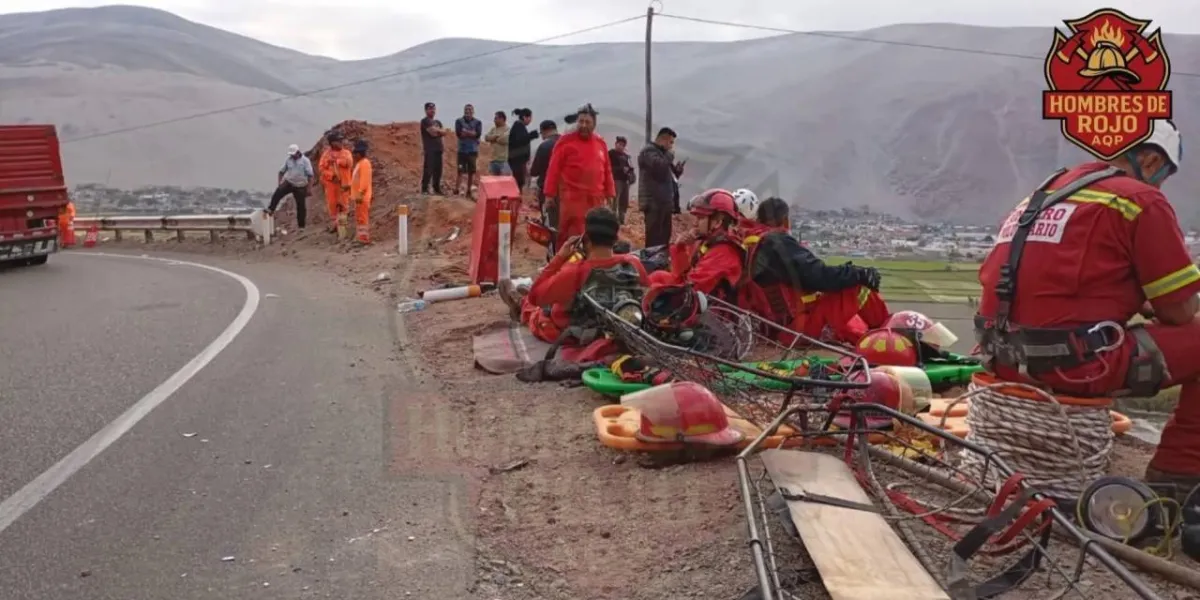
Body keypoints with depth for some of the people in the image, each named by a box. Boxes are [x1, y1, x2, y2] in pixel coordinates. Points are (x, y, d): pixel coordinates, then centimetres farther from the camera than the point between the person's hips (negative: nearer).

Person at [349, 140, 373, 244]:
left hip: (362, 196, -11)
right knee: (359, 217, 15)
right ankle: (359, 237, 22)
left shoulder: (364, 163, -16)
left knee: (363, 217, -8)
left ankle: (364, 238, -5)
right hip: (358, 195, 11)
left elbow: (364, 180, -22)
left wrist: (360, 194, -24)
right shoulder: (359, 163, 17)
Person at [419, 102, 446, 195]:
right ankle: (424, 189, -7)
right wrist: (440, 131, 2)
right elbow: (433, 132, -15)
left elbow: (443, 133, 17)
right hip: (430, 149, -8)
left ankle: (437, 188, 15)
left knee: (438, 170, 8)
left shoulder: (437, 122, 21)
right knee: (428, 169, -11)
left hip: (438, 148, 8)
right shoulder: (425, 121, -5)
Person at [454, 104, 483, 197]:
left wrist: (465, 131, -11)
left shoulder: (478, 122, 6)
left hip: (473, 150, 2)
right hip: (462, 150, -2)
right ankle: (456, 191, -10)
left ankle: (469, 191, 12)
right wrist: (472, 133, -9)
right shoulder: (459, 121, 5)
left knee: (471, 172, 4)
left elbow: (478, 134, -9)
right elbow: (458, 133, -10)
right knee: (460, 172, -9)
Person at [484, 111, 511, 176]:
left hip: (504, 159, -8)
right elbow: (486, 138, 6)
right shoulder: (493, 129, 17)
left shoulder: (508, 129, -7)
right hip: (493, 159, 8)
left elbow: (504, 140, -20)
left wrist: (493, 138, -1)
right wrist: (497, 136, -8)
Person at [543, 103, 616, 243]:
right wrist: (550, 194, -8)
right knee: (572, 236, -8)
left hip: (596, 198, 5)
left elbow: (607, 170, 16)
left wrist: (609, 193, 14)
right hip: (572, 198, -5)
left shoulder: (600, 142, 12)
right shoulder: (565, 142, -3)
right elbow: (553, 169, -4)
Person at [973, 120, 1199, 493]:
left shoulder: (1046, 191, 19)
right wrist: (1154, 308, 21)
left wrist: (1139, 304, 28)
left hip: (1006, 356, 9)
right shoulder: (1142, 200, -3)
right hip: (1076, 363, -9)